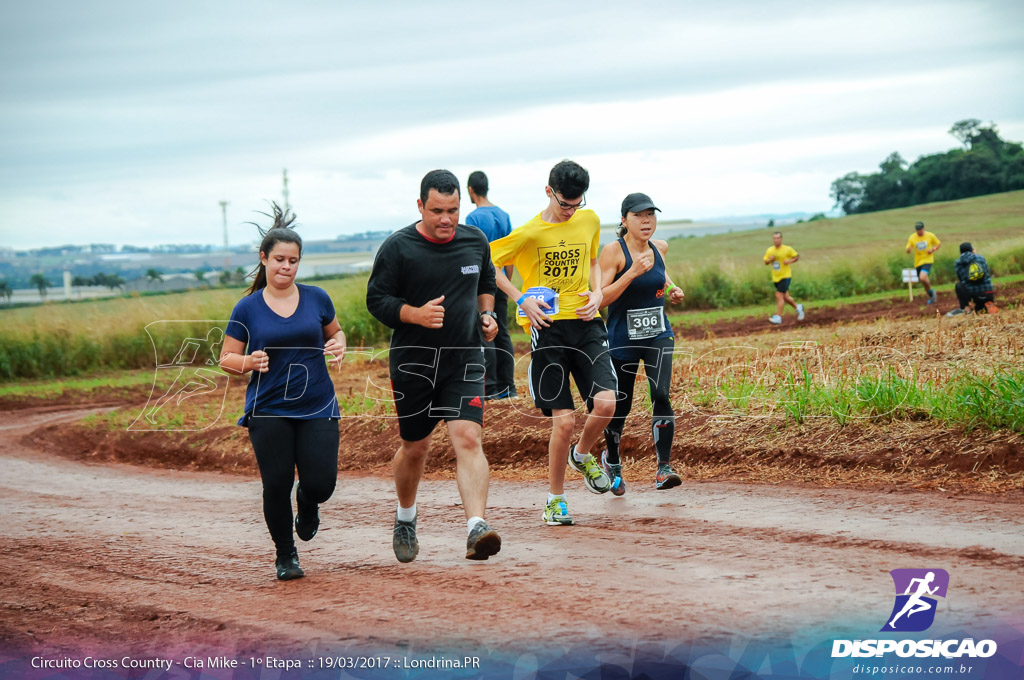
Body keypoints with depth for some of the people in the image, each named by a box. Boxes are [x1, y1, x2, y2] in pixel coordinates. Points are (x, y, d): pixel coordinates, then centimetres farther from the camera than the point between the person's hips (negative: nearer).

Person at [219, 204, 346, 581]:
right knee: (277, 485, -6)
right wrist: (248, 362, -16)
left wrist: (339, 345, -1)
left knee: (321, 484, -9)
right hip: (269, 411, -1)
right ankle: (285, 555, 18)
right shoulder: (248, 308, 1)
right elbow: (226, 359, 6)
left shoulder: (316, 298, 5)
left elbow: (336, 332, 22)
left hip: (317, 408, 1)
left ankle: (307, 503, 31)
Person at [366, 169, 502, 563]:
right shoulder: (397, 248, -7)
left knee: (468, 438, -16)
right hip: (413, 360, -1)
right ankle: (405, 520, 36)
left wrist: (486, 314, 5)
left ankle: (476, 528, -26)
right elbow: (377, 300, -5)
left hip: (465, 359, 1)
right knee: (415, 446, 10)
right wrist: (416, 314, -21)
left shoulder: (475, 242, 6)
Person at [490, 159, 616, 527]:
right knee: (564, 420, -7)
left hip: (586, 323, 4)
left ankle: (583, 454, 18)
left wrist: (597, 293, 6)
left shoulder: (590, 221, 7)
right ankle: (555, 499, 12)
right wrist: (521, 299, -8)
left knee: (606, 403, -16)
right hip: (548, 328, -4)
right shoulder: (530, 233, -7)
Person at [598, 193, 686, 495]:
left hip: (658, 335, 3)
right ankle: (611, 460, 34)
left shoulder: (660, 248, 4)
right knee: (620, 405, 7)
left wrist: (671, 287, 11)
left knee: (661, 396, -16)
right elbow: (601, 298, -19)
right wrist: (633, 272, -27)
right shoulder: (613, 251, -12)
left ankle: (664, 468, -14)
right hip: (622, 339, -3)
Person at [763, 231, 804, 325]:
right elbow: (765, 262, 12)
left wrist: (789, 261, -15)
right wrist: (770, 260, -11)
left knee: (779, 296, -16)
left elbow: (797, 256, 3)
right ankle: (798, 307, 40)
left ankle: (778, 317, -16)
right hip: (775, 277, 6)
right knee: (785, 297, 16)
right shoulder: (769, 250, 2)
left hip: (785, 276, -6)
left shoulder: (787, 249, -9)